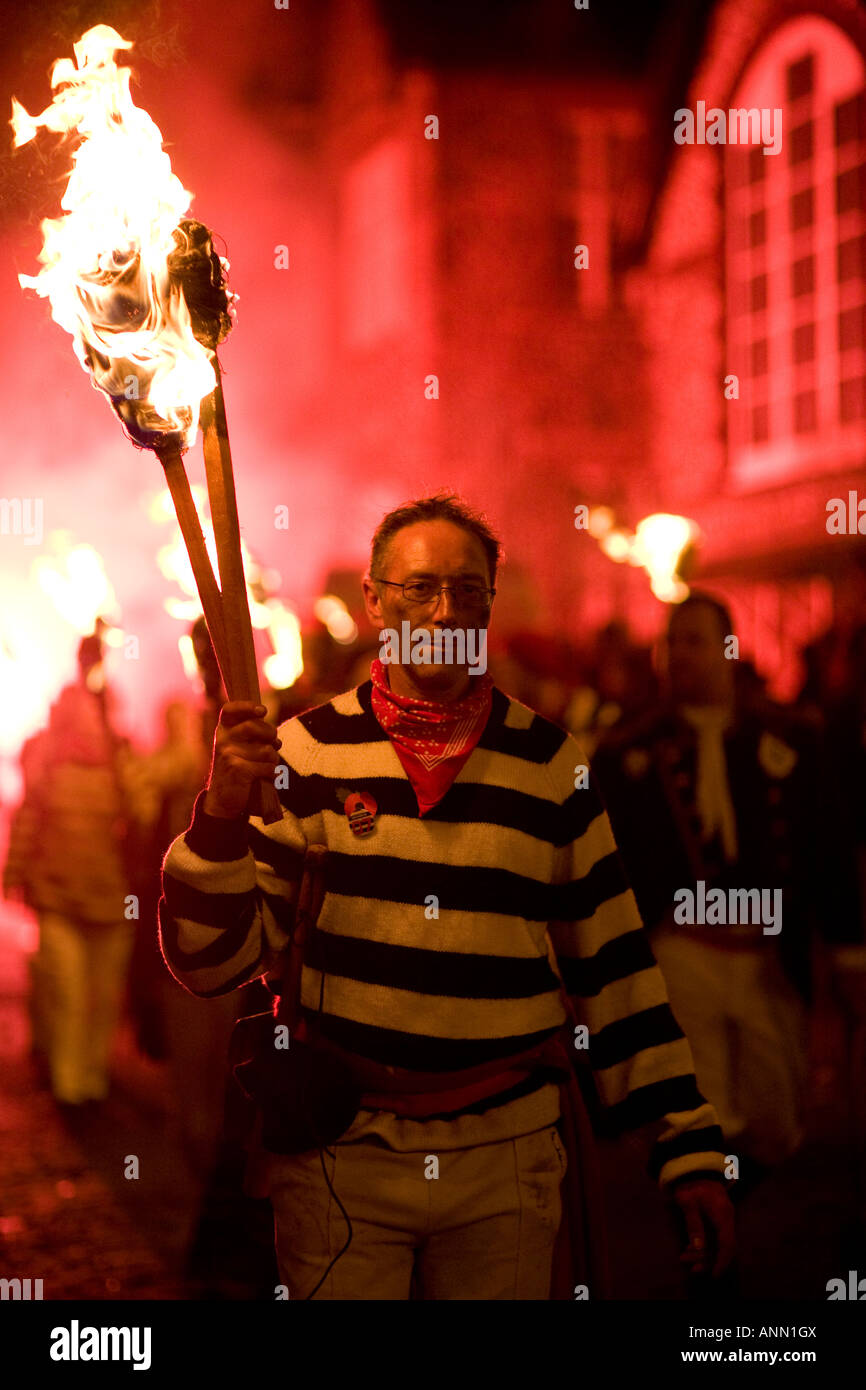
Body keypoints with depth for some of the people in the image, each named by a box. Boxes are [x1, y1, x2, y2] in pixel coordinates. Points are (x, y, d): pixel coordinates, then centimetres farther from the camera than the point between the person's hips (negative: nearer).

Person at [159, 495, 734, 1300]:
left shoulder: (550, 763, 3)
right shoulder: (306, 752, -1)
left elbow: (613, 965, 6)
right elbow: (211, 963, -4)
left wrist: (690, 1148, 4)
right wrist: (223, 811, -20)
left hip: (507, 1157, 1)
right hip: (338, 1152, -1)